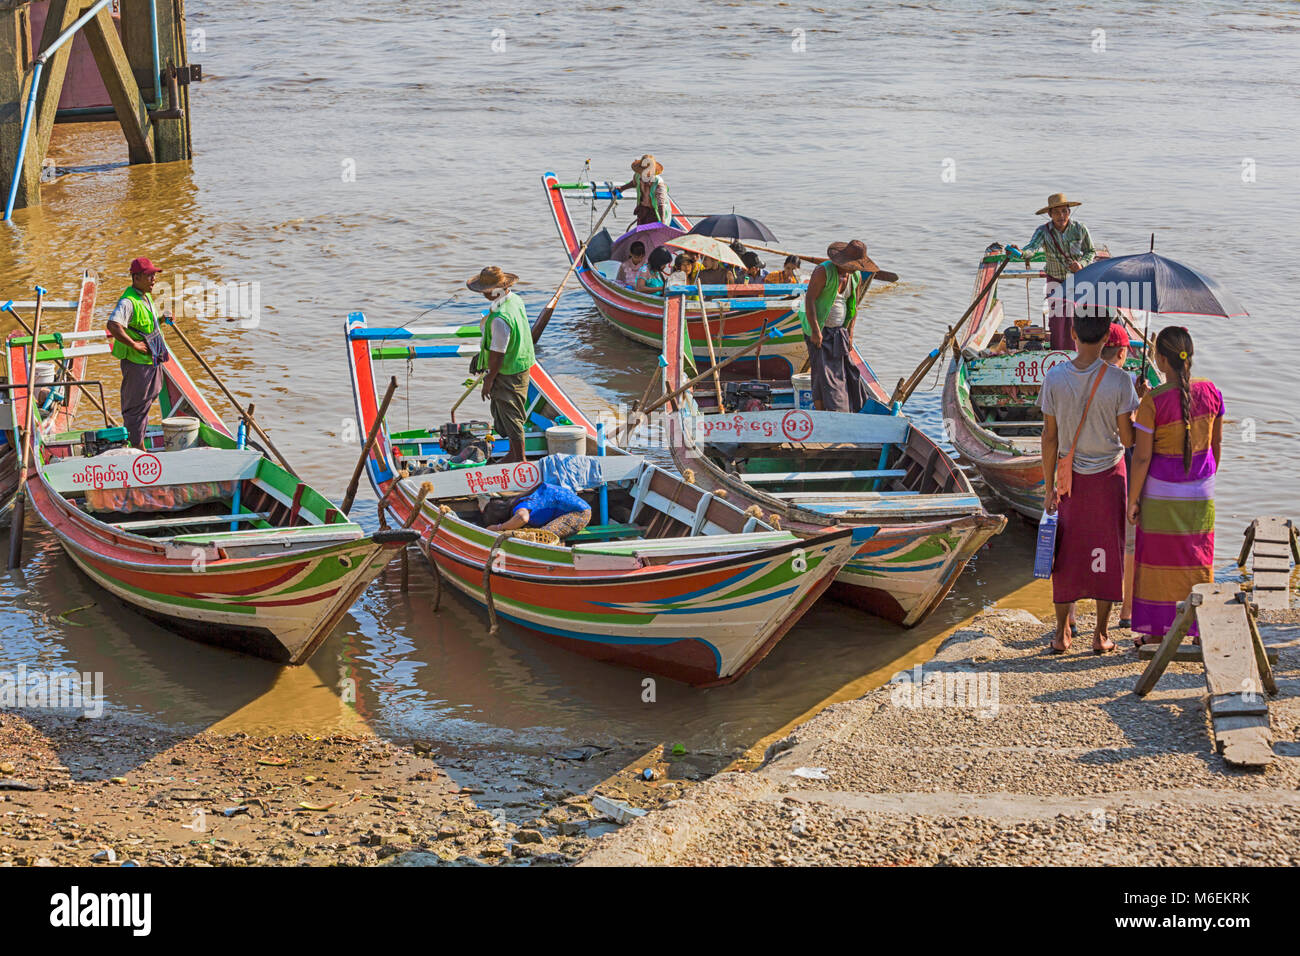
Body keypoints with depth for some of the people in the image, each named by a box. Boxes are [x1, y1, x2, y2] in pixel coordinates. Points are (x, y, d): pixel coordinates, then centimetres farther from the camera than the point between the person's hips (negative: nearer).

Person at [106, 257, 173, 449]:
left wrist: (163, 318, 8)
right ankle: (136, 446, 8)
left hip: (152, 360, 10)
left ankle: (139, 442, 32)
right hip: (136, 362, -10)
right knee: (136, 405, 0)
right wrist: (134, 344, -30)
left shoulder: (147, 298, 11)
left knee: (146, 400, 19)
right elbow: (113, 325, -36)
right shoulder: (128, 302, -21)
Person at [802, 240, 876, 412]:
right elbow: (809, 300, -18)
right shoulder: (824, 271, -16)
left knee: (845, 371, 6)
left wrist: (849, 334, 11)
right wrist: (815, 331, -22)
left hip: (839, 332, 7)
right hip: (820, 331, -7)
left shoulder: (856, 277, 6)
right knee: (823, 373, -10)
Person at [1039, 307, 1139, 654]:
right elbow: (1127, 438, -11)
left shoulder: (1054, 378, -11)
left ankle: (1062, 634, 17)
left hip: (1071, 475, 1)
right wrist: (1141, 407, 6)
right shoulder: (1119, 381, -16)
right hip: (1109, 473, -1)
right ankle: (1101, 634, 14)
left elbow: (1049, 437, -6)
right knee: (1106, 551, 10)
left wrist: (1050, 487, 2)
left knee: (1067, 550, 12)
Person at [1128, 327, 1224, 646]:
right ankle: (1199, 632, 19)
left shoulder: (1153, 401, -19)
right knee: (1197, 559, 14)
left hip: (1161, 492, -4)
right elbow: (1217, 444, 5)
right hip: (1200, 493, 4)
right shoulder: (1210, 392, -5)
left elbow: (1141, 457, -16)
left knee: (1159, 559, 8)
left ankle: (1157, 633, 14)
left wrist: (1132, 500, -6)